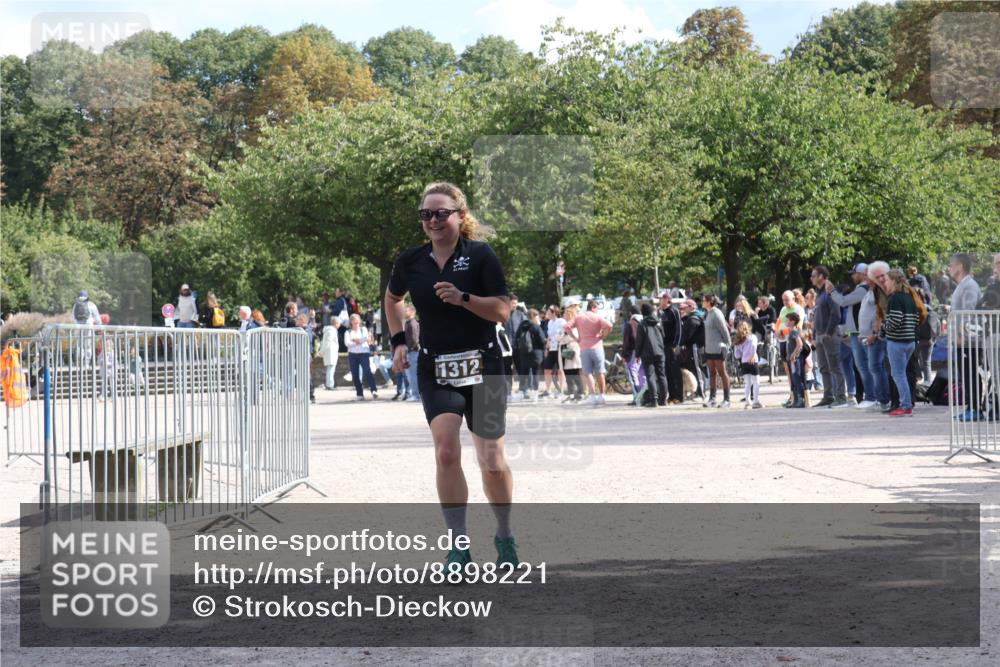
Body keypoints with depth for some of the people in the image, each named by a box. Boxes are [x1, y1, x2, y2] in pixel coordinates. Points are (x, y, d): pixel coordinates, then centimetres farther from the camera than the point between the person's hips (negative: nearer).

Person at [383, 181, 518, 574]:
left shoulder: (480, 255, -7)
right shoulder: (411, 261, 3)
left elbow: (503, 311, -11)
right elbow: (392, 297, 24)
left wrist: (463, 298, -24)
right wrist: (398, 340, 15)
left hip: (483, 368, -2)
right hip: (435, 370, 2)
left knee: (493, 463, 5)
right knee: (446, 450, -19)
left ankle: (505, 537, 29)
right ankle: (459, 546, -14)